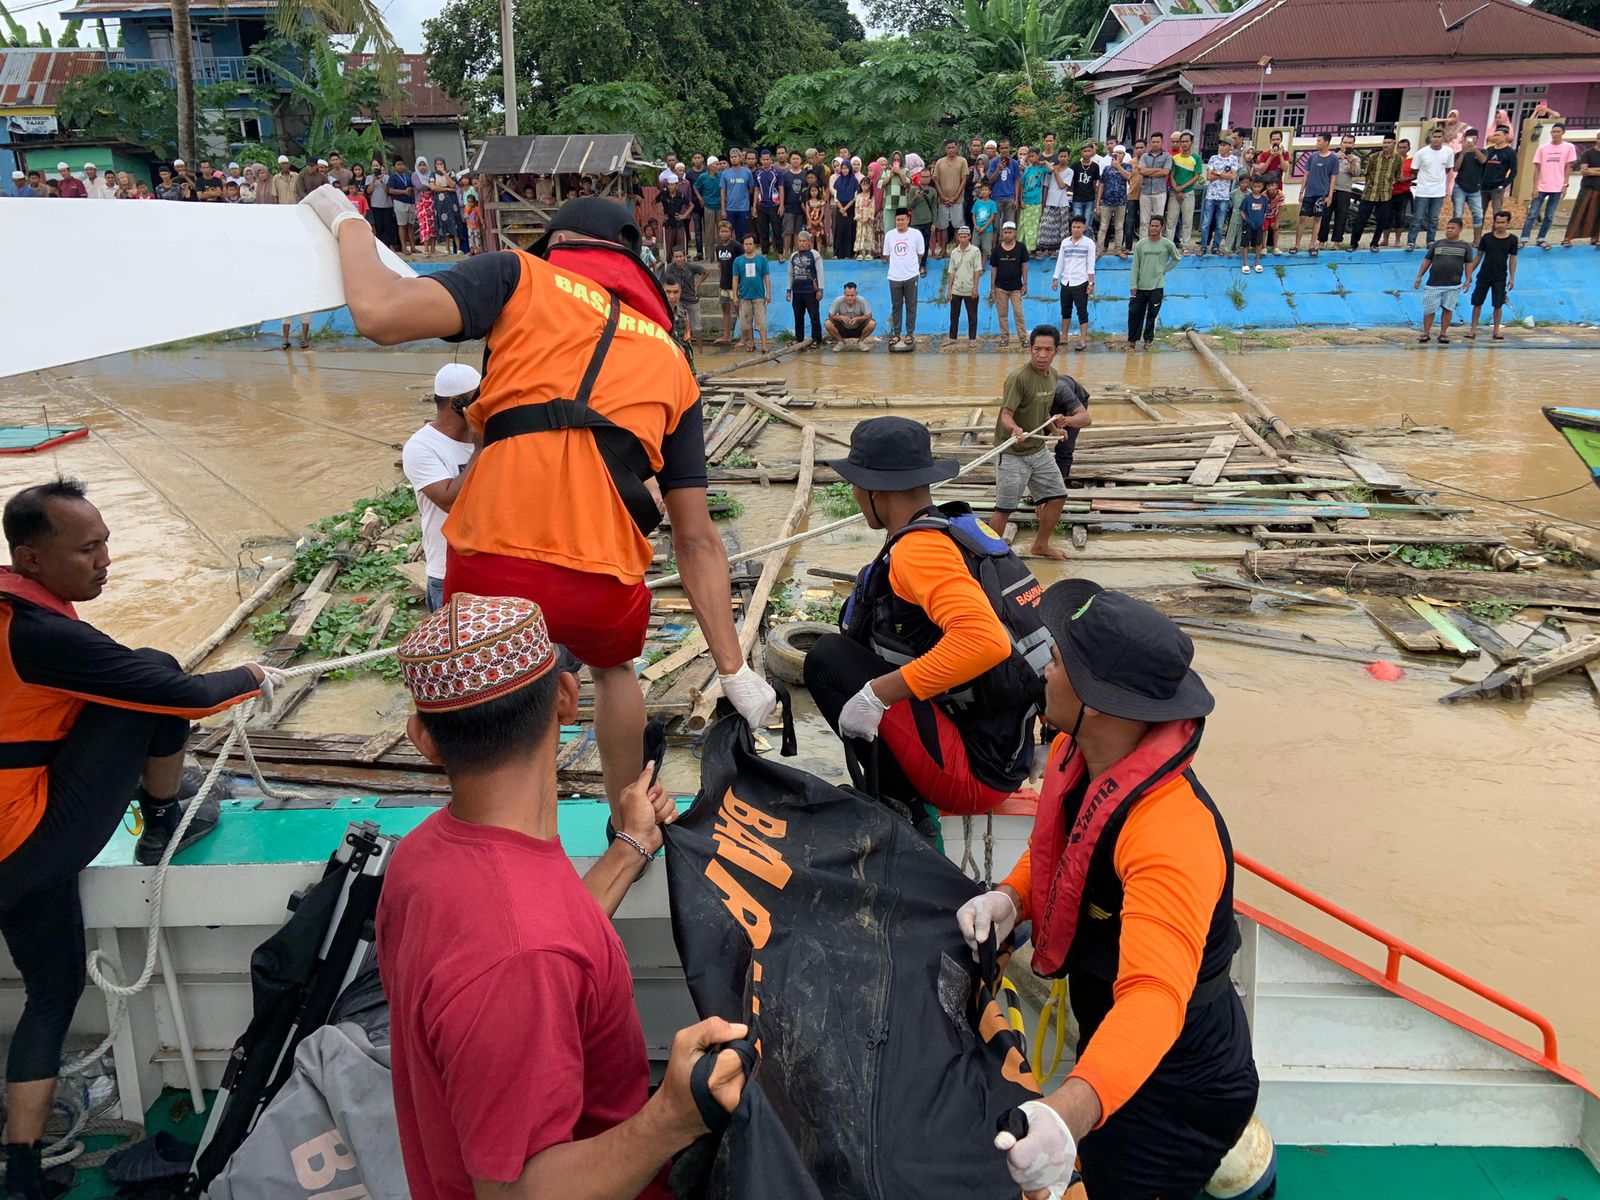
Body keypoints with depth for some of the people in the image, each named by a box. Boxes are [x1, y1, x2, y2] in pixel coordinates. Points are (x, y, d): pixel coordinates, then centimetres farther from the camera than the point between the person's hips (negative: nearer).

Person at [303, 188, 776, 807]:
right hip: (606, 576, 3)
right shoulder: (671, 359, 22)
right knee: (613, 668, 39)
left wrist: (348, 223, 18)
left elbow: (379, 314, -3)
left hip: (492, 561, -2)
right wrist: (731, 668, 21)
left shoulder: (524, 275, 12)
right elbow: (696, 538, 18)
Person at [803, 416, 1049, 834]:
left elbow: (984, 640, -34)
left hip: (973, 775, -10)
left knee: (829, 656, -13)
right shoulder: (961, 527, 8)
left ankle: (901, 806, -6)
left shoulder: (920, 547, -19)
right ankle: (909, 797, 12)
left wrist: (877, 693, -28)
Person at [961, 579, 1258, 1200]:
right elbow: (1053, 855, 6)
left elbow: (1155, 997, -46)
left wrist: (1071, 1110, -60)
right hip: (1106, 1034, 8)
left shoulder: (1172, 833, -35)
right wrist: (1009, 899, -14)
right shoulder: (1073, 755, -11)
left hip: (1174, 1083, -7)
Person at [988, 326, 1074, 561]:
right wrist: (1014, 428, -46)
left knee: (1057, 496, 13)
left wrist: (1054, 425, 8)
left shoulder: (1053, 376, 4)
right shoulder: (1018, 378, -21)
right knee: (1004, 509, -5)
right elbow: (1006, 414, -27)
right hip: (1012, 455, -8)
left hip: (1039, 450, 8)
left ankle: (1041, 545, 32)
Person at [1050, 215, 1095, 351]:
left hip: (1080, 283, -4)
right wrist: (1055, 279, 8)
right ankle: (1063, 337, 20)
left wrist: (1091, 283, -10)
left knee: (1082, 311, -4)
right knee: (1065, 311, 11)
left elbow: (1090, 264, -5)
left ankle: (1083, 340, -5)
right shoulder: (1065, 242, 9)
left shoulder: (1088, 243, -2)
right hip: (1065, 282, 4)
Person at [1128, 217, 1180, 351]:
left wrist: (1164, 269, 4)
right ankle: (1132, 340, 11)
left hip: (1157, 286, -1)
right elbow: (1135, 266, 2)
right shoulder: (1141, 244, 1)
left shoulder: (1167, 244, -2)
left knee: (1152, 316, 5)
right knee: (1134, 312, 1)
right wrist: (1133, 285, -3)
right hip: (1140, 286, 1)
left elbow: (1177, 258, 13)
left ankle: (1148, 340, 16)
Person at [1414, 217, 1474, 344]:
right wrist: (1419, 276, 5)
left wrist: (1467, 280, 2)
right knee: (1429, 309, -1)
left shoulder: (1465, 246, 8)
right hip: (1434, 283, 0)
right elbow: (1427, 261, 11)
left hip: (1453, 285, 0)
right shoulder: (1437, 244, 9)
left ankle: (1443, 333, 10)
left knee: (1447, 308, 1)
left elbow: (1468, 264, 10)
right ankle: (1426, 333, 8)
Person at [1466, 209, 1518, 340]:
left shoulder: (1512, 239, -1)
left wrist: (1512, 278, 1)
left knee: (1498, 305, 1)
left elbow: (1512, 259, 4)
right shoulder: (1487, 237, -1)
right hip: (1484, 275, 1)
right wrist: (1470, 273, 5)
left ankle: (1496, 331, 12)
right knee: (1477, 303, 1)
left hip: (1500, 277, -1)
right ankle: (1473, 330, 10)